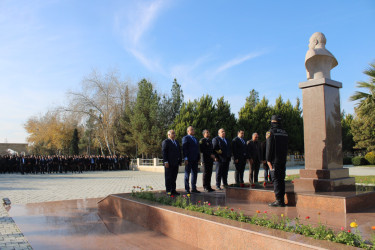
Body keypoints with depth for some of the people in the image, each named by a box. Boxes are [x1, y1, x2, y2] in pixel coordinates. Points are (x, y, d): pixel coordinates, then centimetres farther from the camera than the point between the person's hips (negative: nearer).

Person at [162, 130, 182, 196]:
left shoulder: (176, 142, 19)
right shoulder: (165, 142, -4)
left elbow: (179, 152, 21)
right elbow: (164, 152, -11)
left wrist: (180, 161, 12)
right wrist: (166, 162, -18)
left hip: (175, 163, 7)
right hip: (169, 163, -7)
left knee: (174, 177, 9)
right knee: (168, 177, -2)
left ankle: (173, 190, 15)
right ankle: (168, 191, 3)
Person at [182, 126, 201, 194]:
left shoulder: (195, 139, 20)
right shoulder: (185, 138, -5)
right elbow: (184, 149, -12)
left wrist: (199, 157, 12)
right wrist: (185, 159, -18)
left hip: (195, 159, 8)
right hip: (189, 160, -7)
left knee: (195, 173, 9)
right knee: (187, 174, 1)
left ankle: (194, 188, 18)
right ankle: (187, 189, 6)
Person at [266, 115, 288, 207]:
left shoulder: (271, 132, -8)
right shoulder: (284, 133, 12)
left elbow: (269, 147, -12)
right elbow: (286, 147, 15)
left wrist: (268, 160, -9)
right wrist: (284, 158, 19)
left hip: (275, 160, -7)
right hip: (283, 160, 7)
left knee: (276, 180, -5)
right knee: (281, 179, 10)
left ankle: (279, 200, -7)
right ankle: (281, 200, 14)